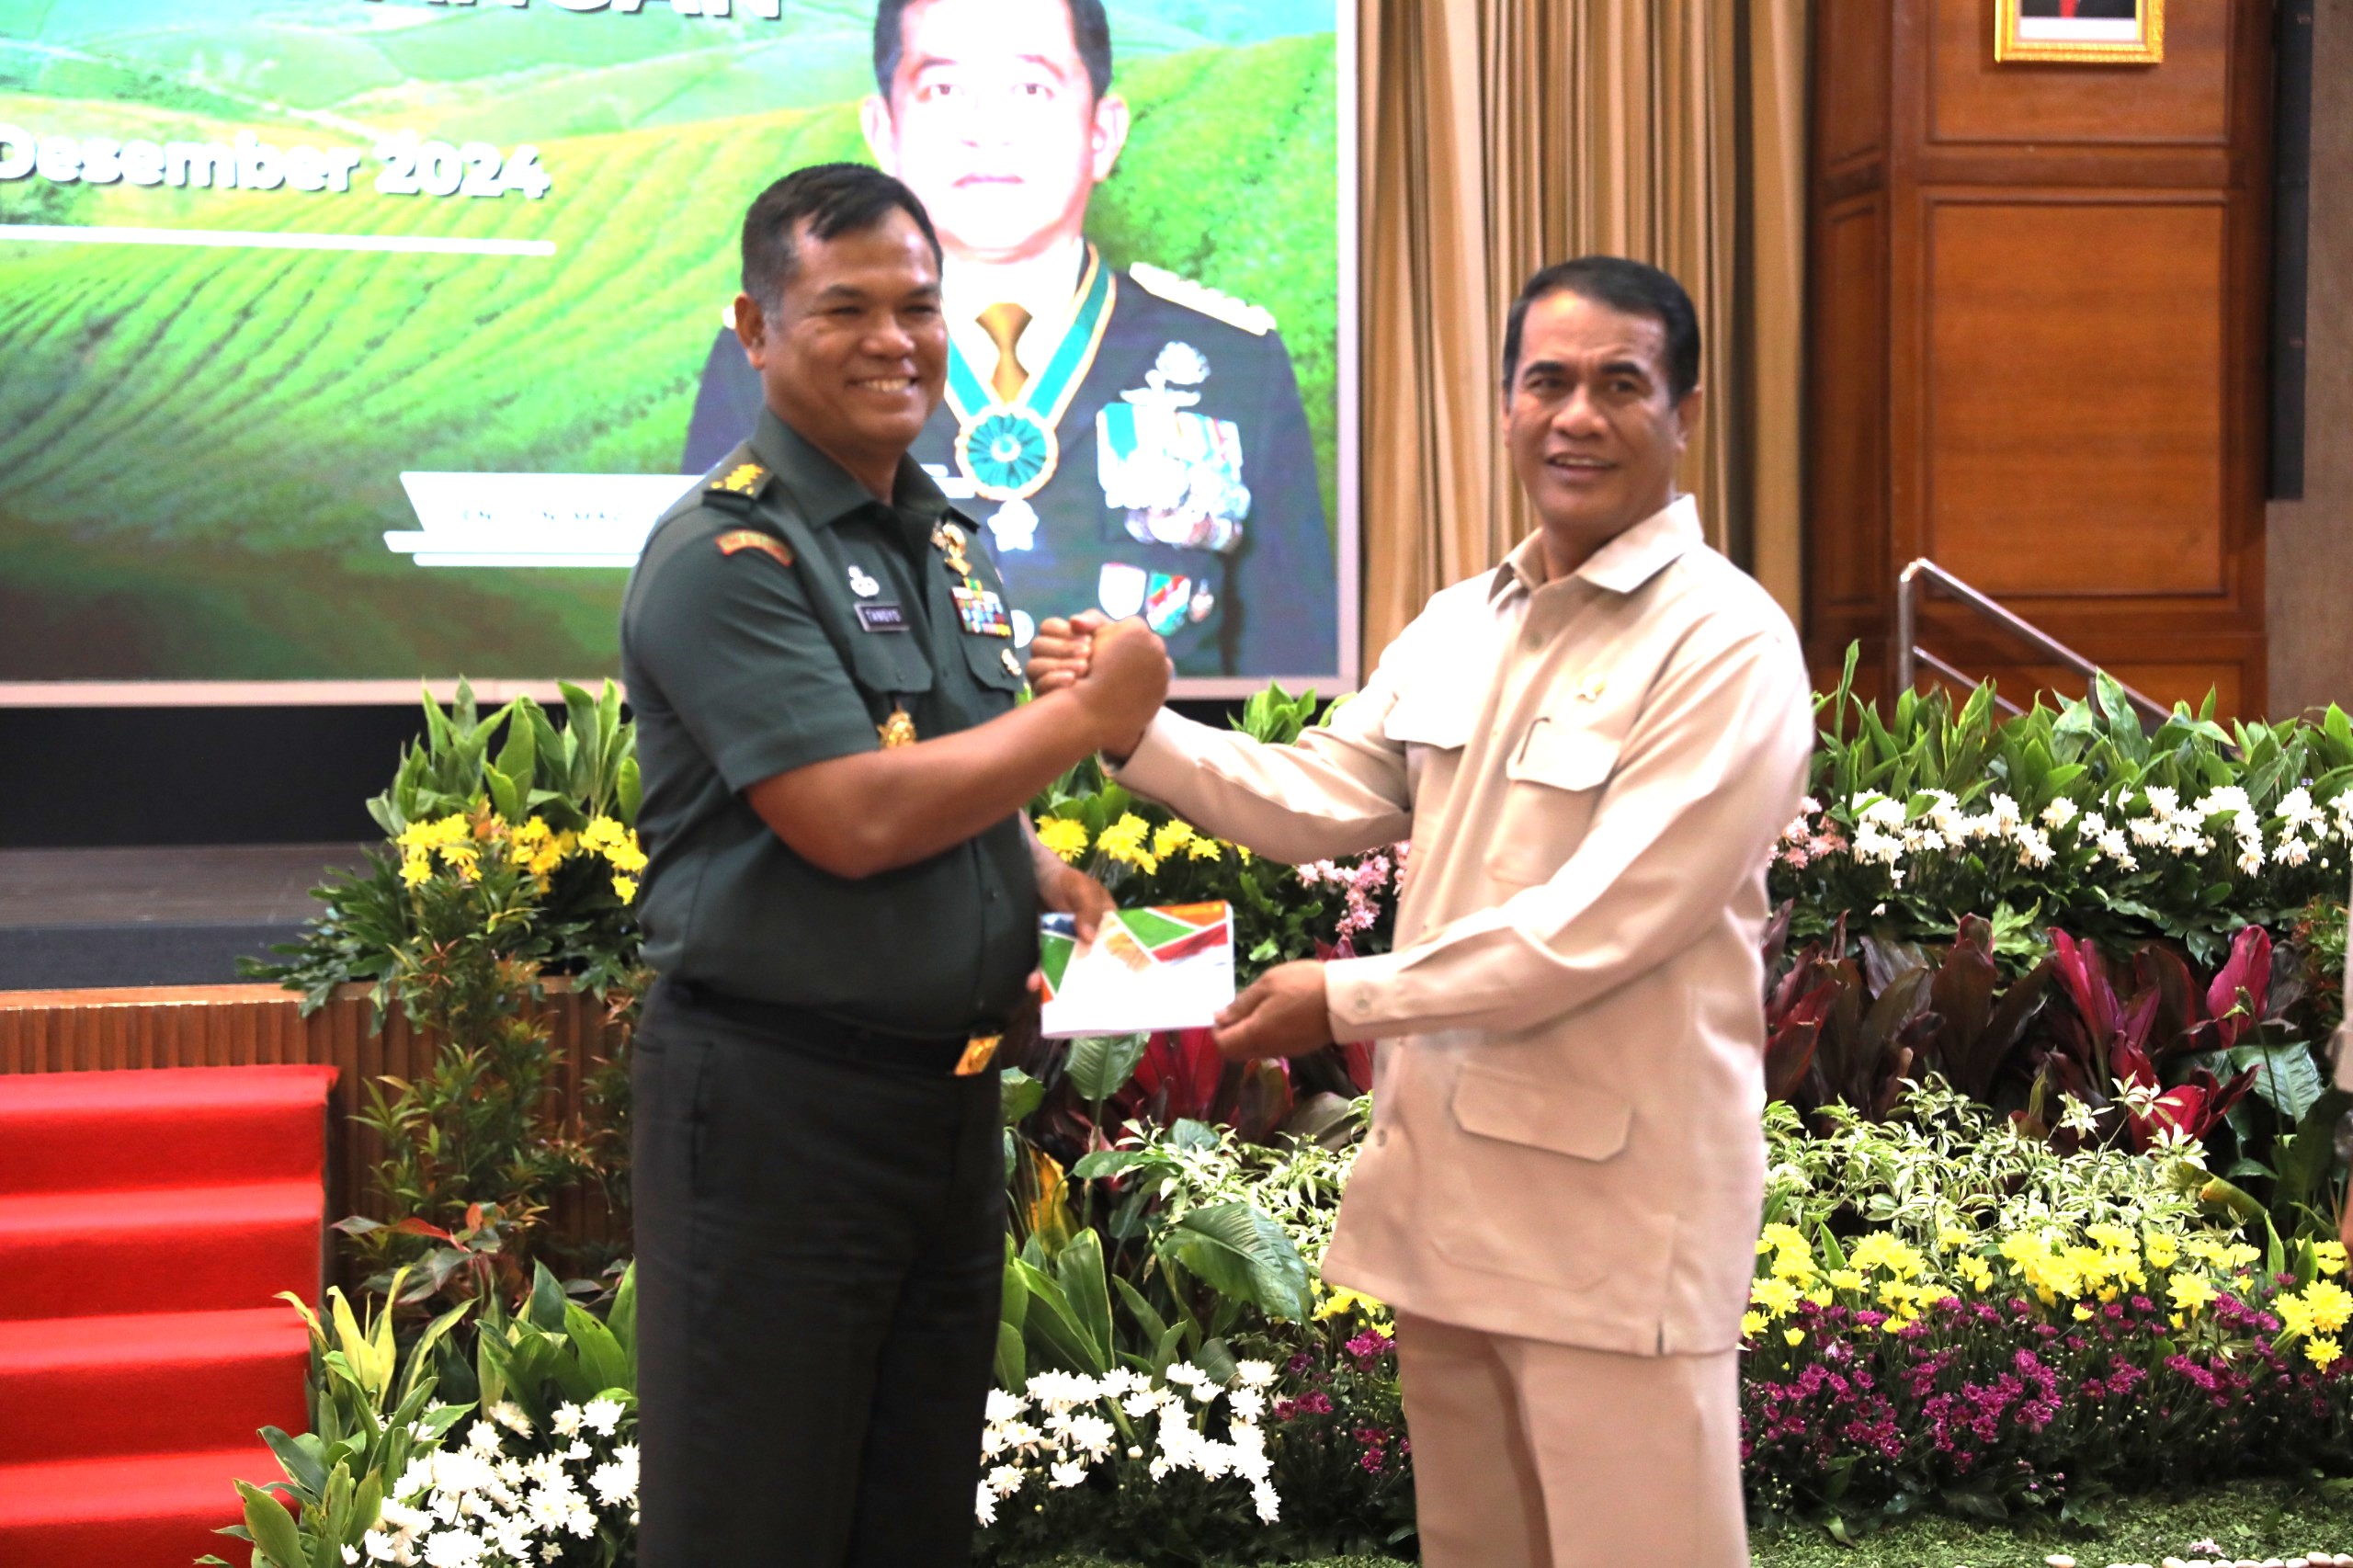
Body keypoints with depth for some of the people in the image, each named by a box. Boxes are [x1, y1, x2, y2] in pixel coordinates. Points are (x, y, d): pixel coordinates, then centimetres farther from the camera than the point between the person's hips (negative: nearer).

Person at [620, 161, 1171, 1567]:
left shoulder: (949, 540, 12)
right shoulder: (727, 553, -14)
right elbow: (854, 820, -23)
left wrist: (1052, 883, 5)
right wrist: (1086, 715, -14)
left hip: (951, 1093, 8)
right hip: (775, 1108, -8)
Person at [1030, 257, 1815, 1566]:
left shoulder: (1725, 645, -14)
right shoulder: (1457, 627, 10)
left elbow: (1596, 926, -20)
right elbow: (1319, 801, 9)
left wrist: (1350, 1002, -16)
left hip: (1617, 1209, -7)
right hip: (1447, 1179, 7)